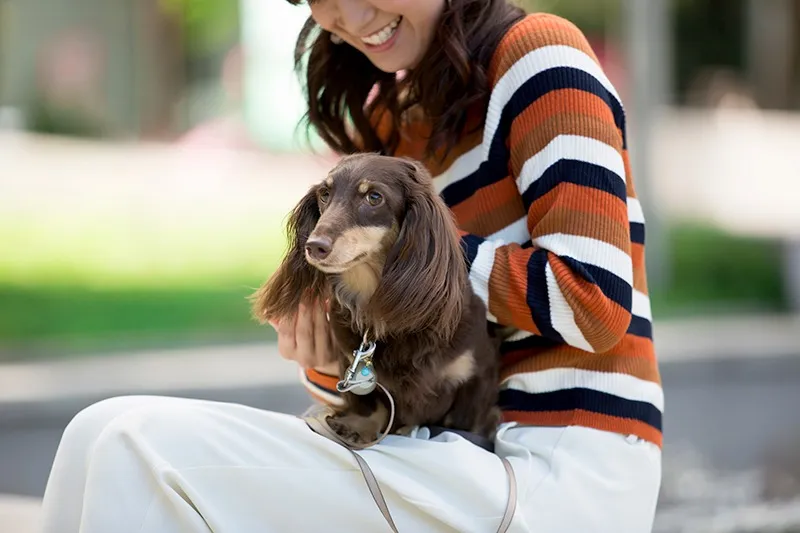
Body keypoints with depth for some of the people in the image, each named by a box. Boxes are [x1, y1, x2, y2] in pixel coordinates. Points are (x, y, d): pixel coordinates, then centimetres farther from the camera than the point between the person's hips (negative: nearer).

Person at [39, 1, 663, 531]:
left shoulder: (538, 54, -6)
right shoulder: (386, 125, 16)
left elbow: (592, 304, -16)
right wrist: (325, 356, -5)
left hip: (559, 477, -8)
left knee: (137, 451, -17)